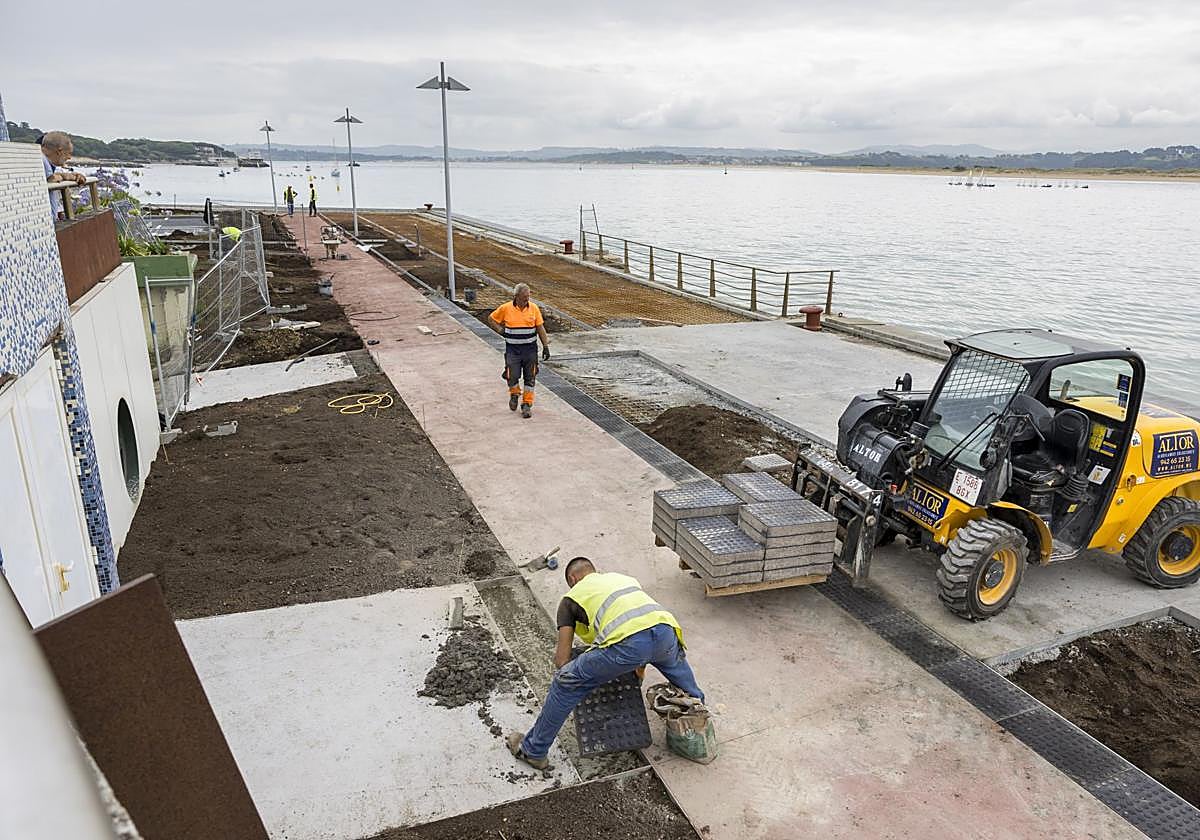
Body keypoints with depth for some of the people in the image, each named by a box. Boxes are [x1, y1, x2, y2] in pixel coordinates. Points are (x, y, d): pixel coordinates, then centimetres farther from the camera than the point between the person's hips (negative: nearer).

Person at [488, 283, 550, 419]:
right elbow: (491, 319, 9)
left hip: (530, 349, 1)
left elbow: (540, 328, 4)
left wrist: (546, 345, 0)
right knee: (512, 376, -3)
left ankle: (527, 404, 14)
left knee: (530, 378, 3)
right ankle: (514, 394, 29)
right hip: (512, 349, -1)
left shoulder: (534, 308, -1)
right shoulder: (505, 308, -5)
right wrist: (501, 330, -3)